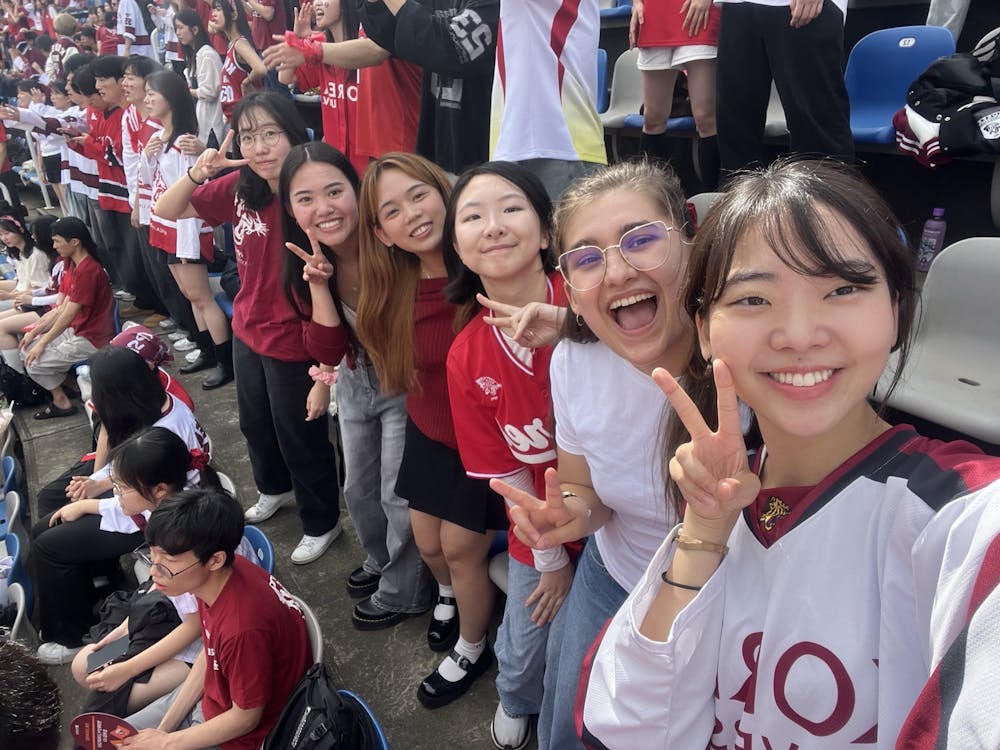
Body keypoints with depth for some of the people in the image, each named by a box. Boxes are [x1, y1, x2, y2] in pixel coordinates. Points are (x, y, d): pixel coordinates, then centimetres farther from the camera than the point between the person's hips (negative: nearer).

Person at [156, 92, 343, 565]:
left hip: (293, 341, -7)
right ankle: (275, 489, 57)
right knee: (255, 424, 28)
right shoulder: (239, 188, -5)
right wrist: (196, 174, -15)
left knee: (300, 436, 11)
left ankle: (322, 522, 35)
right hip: (247, 331, 8)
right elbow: (166, 211, 4)